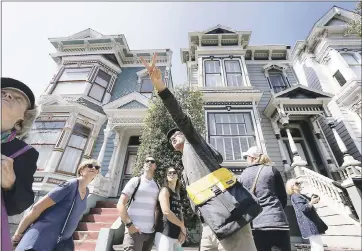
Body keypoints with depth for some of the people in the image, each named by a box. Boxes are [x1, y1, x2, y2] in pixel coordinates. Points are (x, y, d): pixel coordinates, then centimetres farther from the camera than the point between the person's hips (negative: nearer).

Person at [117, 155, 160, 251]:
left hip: (150, 232, 4)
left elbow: (156, 207, 14)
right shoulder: (135, 181, -3)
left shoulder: (157, 186, 10)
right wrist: (129, 224, -16)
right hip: (134, 230, -4)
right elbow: (120, 204, -7)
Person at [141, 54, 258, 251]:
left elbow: (181, 119, -11)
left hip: (227, 216, -9)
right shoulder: (185, 169, 29)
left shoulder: (193, 143, 5)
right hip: (211, 225, 9)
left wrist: (160, 86, -20)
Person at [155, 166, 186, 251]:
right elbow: (166, 211, -19)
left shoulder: (177, 194, 17)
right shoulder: (165, 190, -7)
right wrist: (182, 226, -9)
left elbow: (180, 214, 16)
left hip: (176, 234, 8)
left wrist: (182, 232, 0)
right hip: (165, 233, -8)